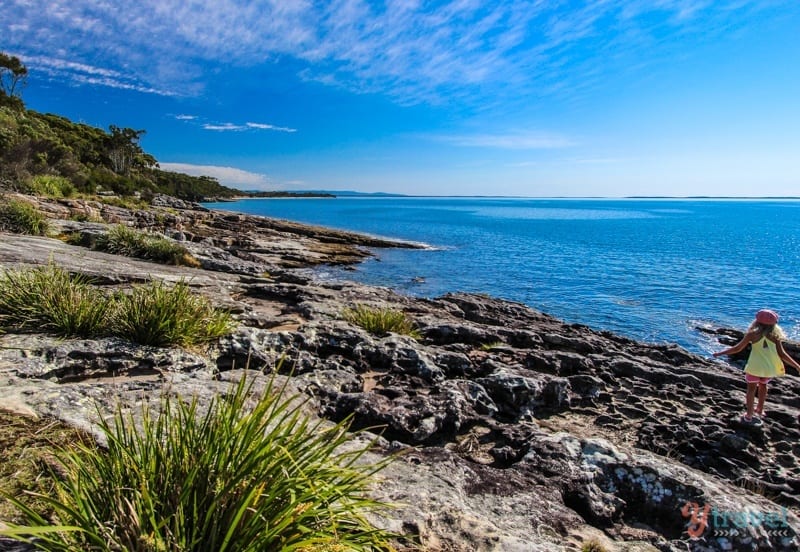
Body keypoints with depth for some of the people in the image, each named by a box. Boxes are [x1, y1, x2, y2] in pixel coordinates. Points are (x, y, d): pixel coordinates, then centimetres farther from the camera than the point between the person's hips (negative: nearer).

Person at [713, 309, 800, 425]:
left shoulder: (752, 334, -7)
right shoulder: (775, 336, -1)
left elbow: (737, 348, -5)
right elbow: (782, 354, -2)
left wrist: (720, 353, 5)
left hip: (755, 367, -3)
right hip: (770, 368, 3)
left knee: (751, 389, 12)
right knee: (763, 386, 28)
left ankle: (749, 416, 17)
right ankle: (759, 410, 43)